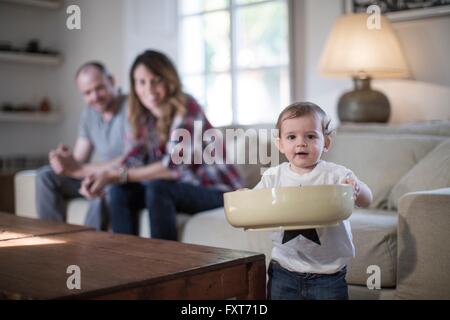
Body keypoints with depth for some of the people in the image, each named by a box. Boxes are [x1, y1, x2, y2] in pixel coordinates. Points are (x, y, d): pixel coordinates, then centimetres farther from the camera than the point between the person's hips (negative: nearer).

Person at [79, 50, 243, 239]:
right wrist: (104, 177, -23)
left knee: (157, 189, -30)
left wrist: (116, 175, -27)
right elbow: (134, 160, -3)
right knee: (120, 191, -9)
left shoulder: (185, 108, -19)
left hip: (217, 189, -7)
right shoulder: (144, 116, 2)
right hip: (184, 186, 7)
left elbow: (174, 165, -27)